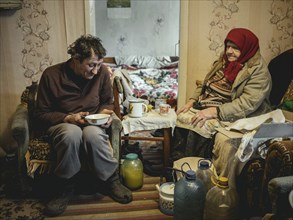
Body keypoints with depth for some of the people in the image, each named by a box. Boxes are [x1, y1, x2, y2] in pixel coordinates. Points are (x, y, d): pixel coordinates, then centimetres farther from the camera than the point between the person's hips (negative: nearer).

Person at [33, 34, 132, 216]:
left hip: (92, 124, 2)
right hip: (61, 124, -1)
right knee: (72, 133, -39)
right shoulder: (51, 75, -13)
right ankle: (64, 188, -17)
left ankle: (111, 181, -12)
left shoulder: (102, 72, -7)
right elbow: (41, 114, -5)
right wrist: (68, 118, -21)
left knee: (92, 134, -37)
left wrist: (105, 112, -12)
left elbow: (108, 102, 10)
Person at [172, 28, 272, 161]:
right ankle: (177, 161, -6)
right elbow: (205, 84, 18)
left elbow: (248, 103, -21)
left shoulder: (258, 71, -11)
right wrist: (192, 101, 1)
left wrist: (214, 111, -27)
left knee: (198, 126, -29)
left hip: (227, 114, -7)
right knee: (180, 118, -16)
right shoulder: (225, 60, 12)